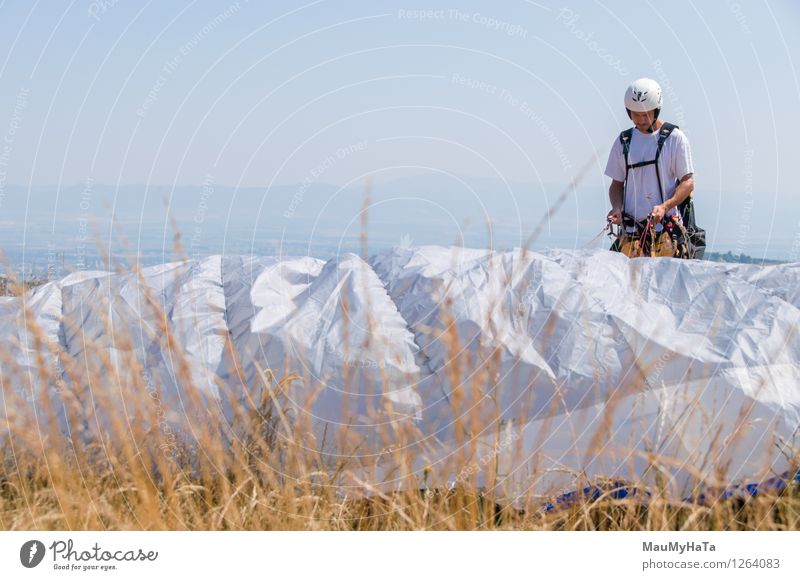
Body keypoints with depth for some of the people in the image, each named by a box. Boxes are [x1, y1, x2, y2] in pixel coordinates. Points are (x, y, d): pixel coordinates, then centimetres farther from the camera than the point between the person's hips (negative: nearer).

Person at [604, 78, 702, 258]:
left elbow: (688, 182, -2)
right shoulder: (624, 141, 13)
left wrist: (664, 206, -18)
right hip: (631, 229, 4)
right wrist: (617, 208, -3)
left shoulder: (674, 138, 1)